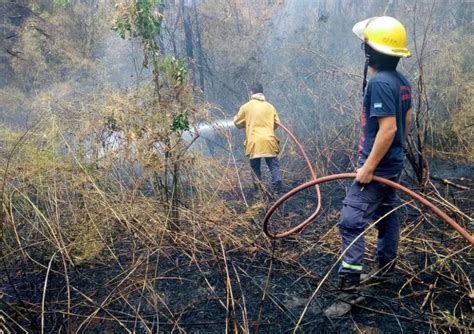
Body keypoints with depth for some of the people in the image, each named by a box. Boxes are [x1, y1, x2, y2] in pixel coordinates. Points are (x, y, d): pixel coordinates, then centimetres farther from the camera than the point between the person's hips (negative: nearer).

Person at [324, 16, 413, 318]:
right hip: (392, 164, 10)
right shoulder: (402, 82, 8)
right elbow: (406, 121, 16)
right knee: (387, 215, 20)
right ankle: (385, 269, 37)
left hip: (377, 166, -10)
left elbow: (388, 128, -27)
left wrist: (368, 167, -23)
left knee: (351, 223, -10)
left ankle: (350, 291, -6)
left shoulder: (379, 82, -22)